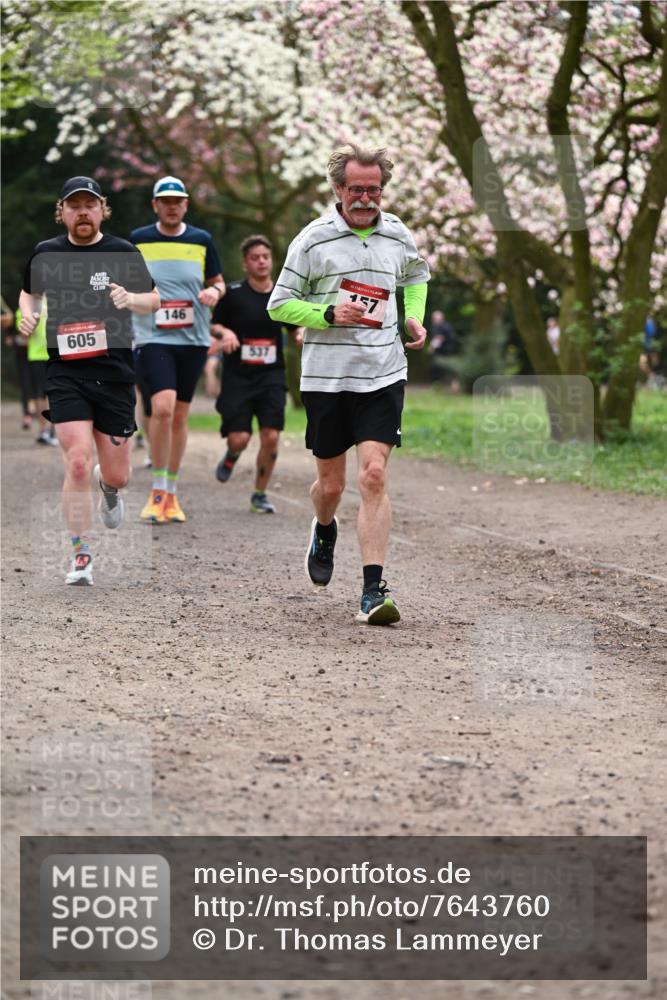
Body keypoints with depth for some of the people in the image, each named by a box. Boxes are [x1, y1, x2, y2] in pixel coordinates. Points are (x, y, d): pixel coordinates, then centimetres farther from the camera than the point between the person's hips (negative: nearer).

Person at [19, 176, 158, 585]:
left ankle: (107, 485, 45)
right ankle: (82, 555, -2)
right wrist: (28, 315, 1)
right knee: (77, 463, -15)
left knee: (117, 476, 5)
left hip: (115, 374, 0)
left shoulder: (123, 252, 0)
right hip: (66, 374, 0)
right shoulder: (45, 253, 4)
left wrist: (130, 298, -13)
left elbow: (154, 300, 9)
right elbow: (30, 292, 23)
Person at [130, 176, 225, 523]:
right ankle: (157, 492, -9)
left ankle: (171, 494, 18)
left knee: (180, 416, 8)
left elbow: (217, 282, 16)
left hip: (194, 338, 3)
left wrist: (214, 291, -5)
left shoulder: (202, 240, 7)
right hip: (153, 337, -3)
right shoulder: (138, 240, 3)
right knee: (163, 408, -20)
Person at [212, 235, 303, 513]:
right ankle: (231, 456, 30)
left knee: (271, 437, -9)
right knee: (239, 438, -11)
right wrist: (225, 332, -17)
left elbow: (295, 328, 17)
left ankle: (260, 495, 10)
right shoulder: (233, 293, -4)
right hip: (237, 376, -2)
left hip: (271, 375, 2)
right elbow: (214, 325, 4)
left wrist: (301, 334, -6)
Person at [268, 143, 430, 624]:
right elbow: (279, 304, 0)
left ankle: (373, 591, -13)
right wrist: (329, 314, -14)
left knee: (374, 476, -13)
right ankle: (324, 531, 46)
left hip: (383, 375, 1)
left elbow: (416, 274, 29)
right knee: (331, 483, 9)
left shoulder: (398, 235, 7)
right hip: (326, 378, -1)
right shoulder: (313, 239, -3)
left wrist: (414, 316, 12)